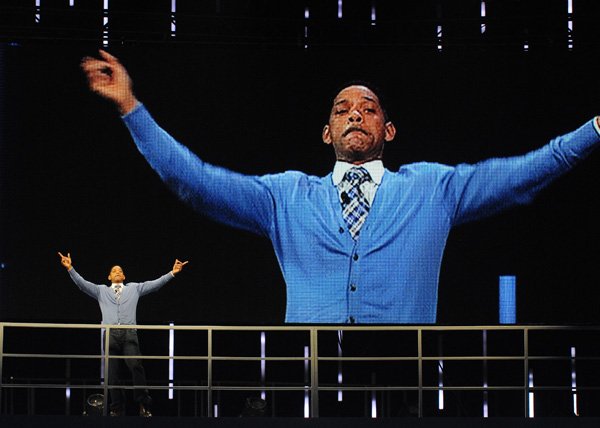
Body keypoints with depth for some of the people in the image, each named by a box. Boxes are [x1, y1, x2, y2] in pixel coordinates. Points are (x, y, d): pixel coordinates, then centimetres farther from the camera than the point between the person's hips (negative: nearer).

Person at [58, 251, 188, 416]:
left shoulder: (134, 288, 23)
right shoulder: (101, 290, 23)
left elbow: (154, 284, 15)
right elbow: (82, 283, 12)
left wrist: (172, 273, 5)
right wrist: (70, 268, 0)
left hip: (129, 334, -1)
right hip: (110, 334, 1)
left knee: (136, 366, -21)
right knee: (112, 374, -3)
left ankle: (144, 405, -17)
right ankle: (117, 409, 3)